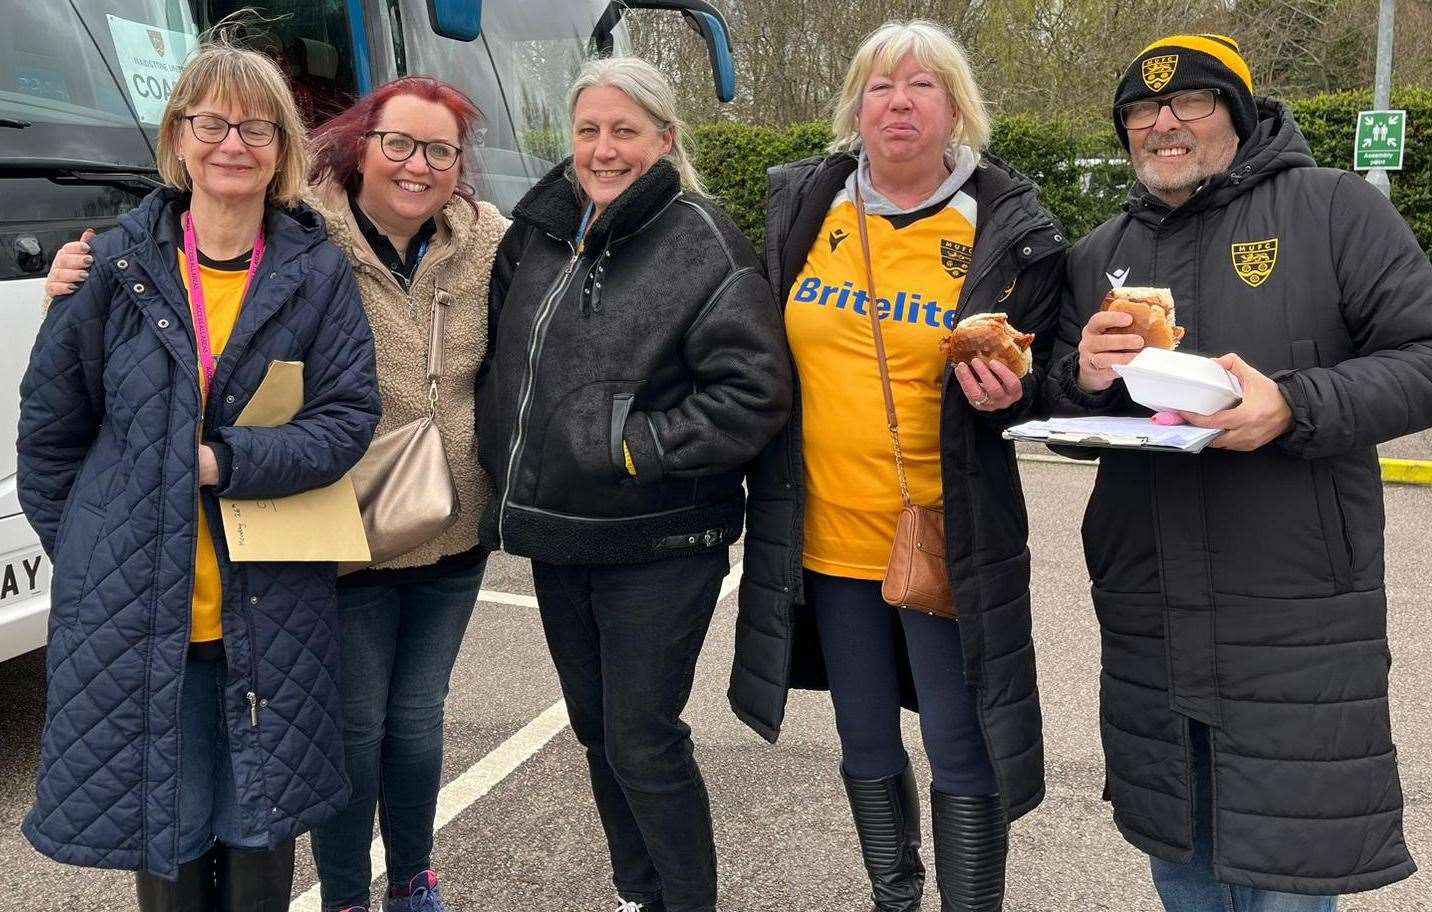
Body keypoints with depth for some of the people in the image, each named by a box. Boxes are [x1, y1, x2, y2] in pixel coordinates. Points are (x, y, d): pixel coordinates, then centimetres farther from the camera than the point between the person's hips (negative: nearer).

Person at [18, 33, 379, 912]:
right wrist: (84, 553, 6)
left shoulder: (318, 271, -1)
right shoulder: (119, 264, -1)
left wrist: (221, 462, -17)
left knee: (261, 827, 13)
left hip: (272, 611, 0)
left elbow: (350, 417, -6)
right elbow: (49, 424, 7)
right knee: (166, 825, 11)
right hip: (133, 608, 0)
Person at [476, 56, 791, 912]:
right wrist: (509, 472, 7)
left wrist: (632, 445, -20)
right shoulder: (538, 233, 7)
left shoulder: (707, 247, -13)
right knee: (597, 731, 18)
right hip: (555, 536, 7)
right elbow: (502, 365, 18)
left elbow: (755, 393, -19)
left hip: (657, 547, -7)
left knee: (643, 744, 0)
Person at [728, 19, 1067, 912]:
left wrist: (1007, 392, -22)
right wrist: (765, 482, 8)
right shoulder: (800, 203, 4)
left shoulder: (1013, 228, -7)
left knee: (961, 758, 6)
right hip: (827, 532, 4)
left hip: (950, 540, -4)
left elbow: (1043, 374, 0)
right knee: (867, 750, 18)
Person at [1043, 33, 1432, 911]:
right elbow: (1062, 419, 14)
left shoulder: (1333, 208, -3)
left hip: (1296, 617, -4)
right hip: (1147, 619, 5)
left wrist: (1295, 406, -24)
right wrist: (1084, 379, -9)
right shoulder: (1099, 255, 11)